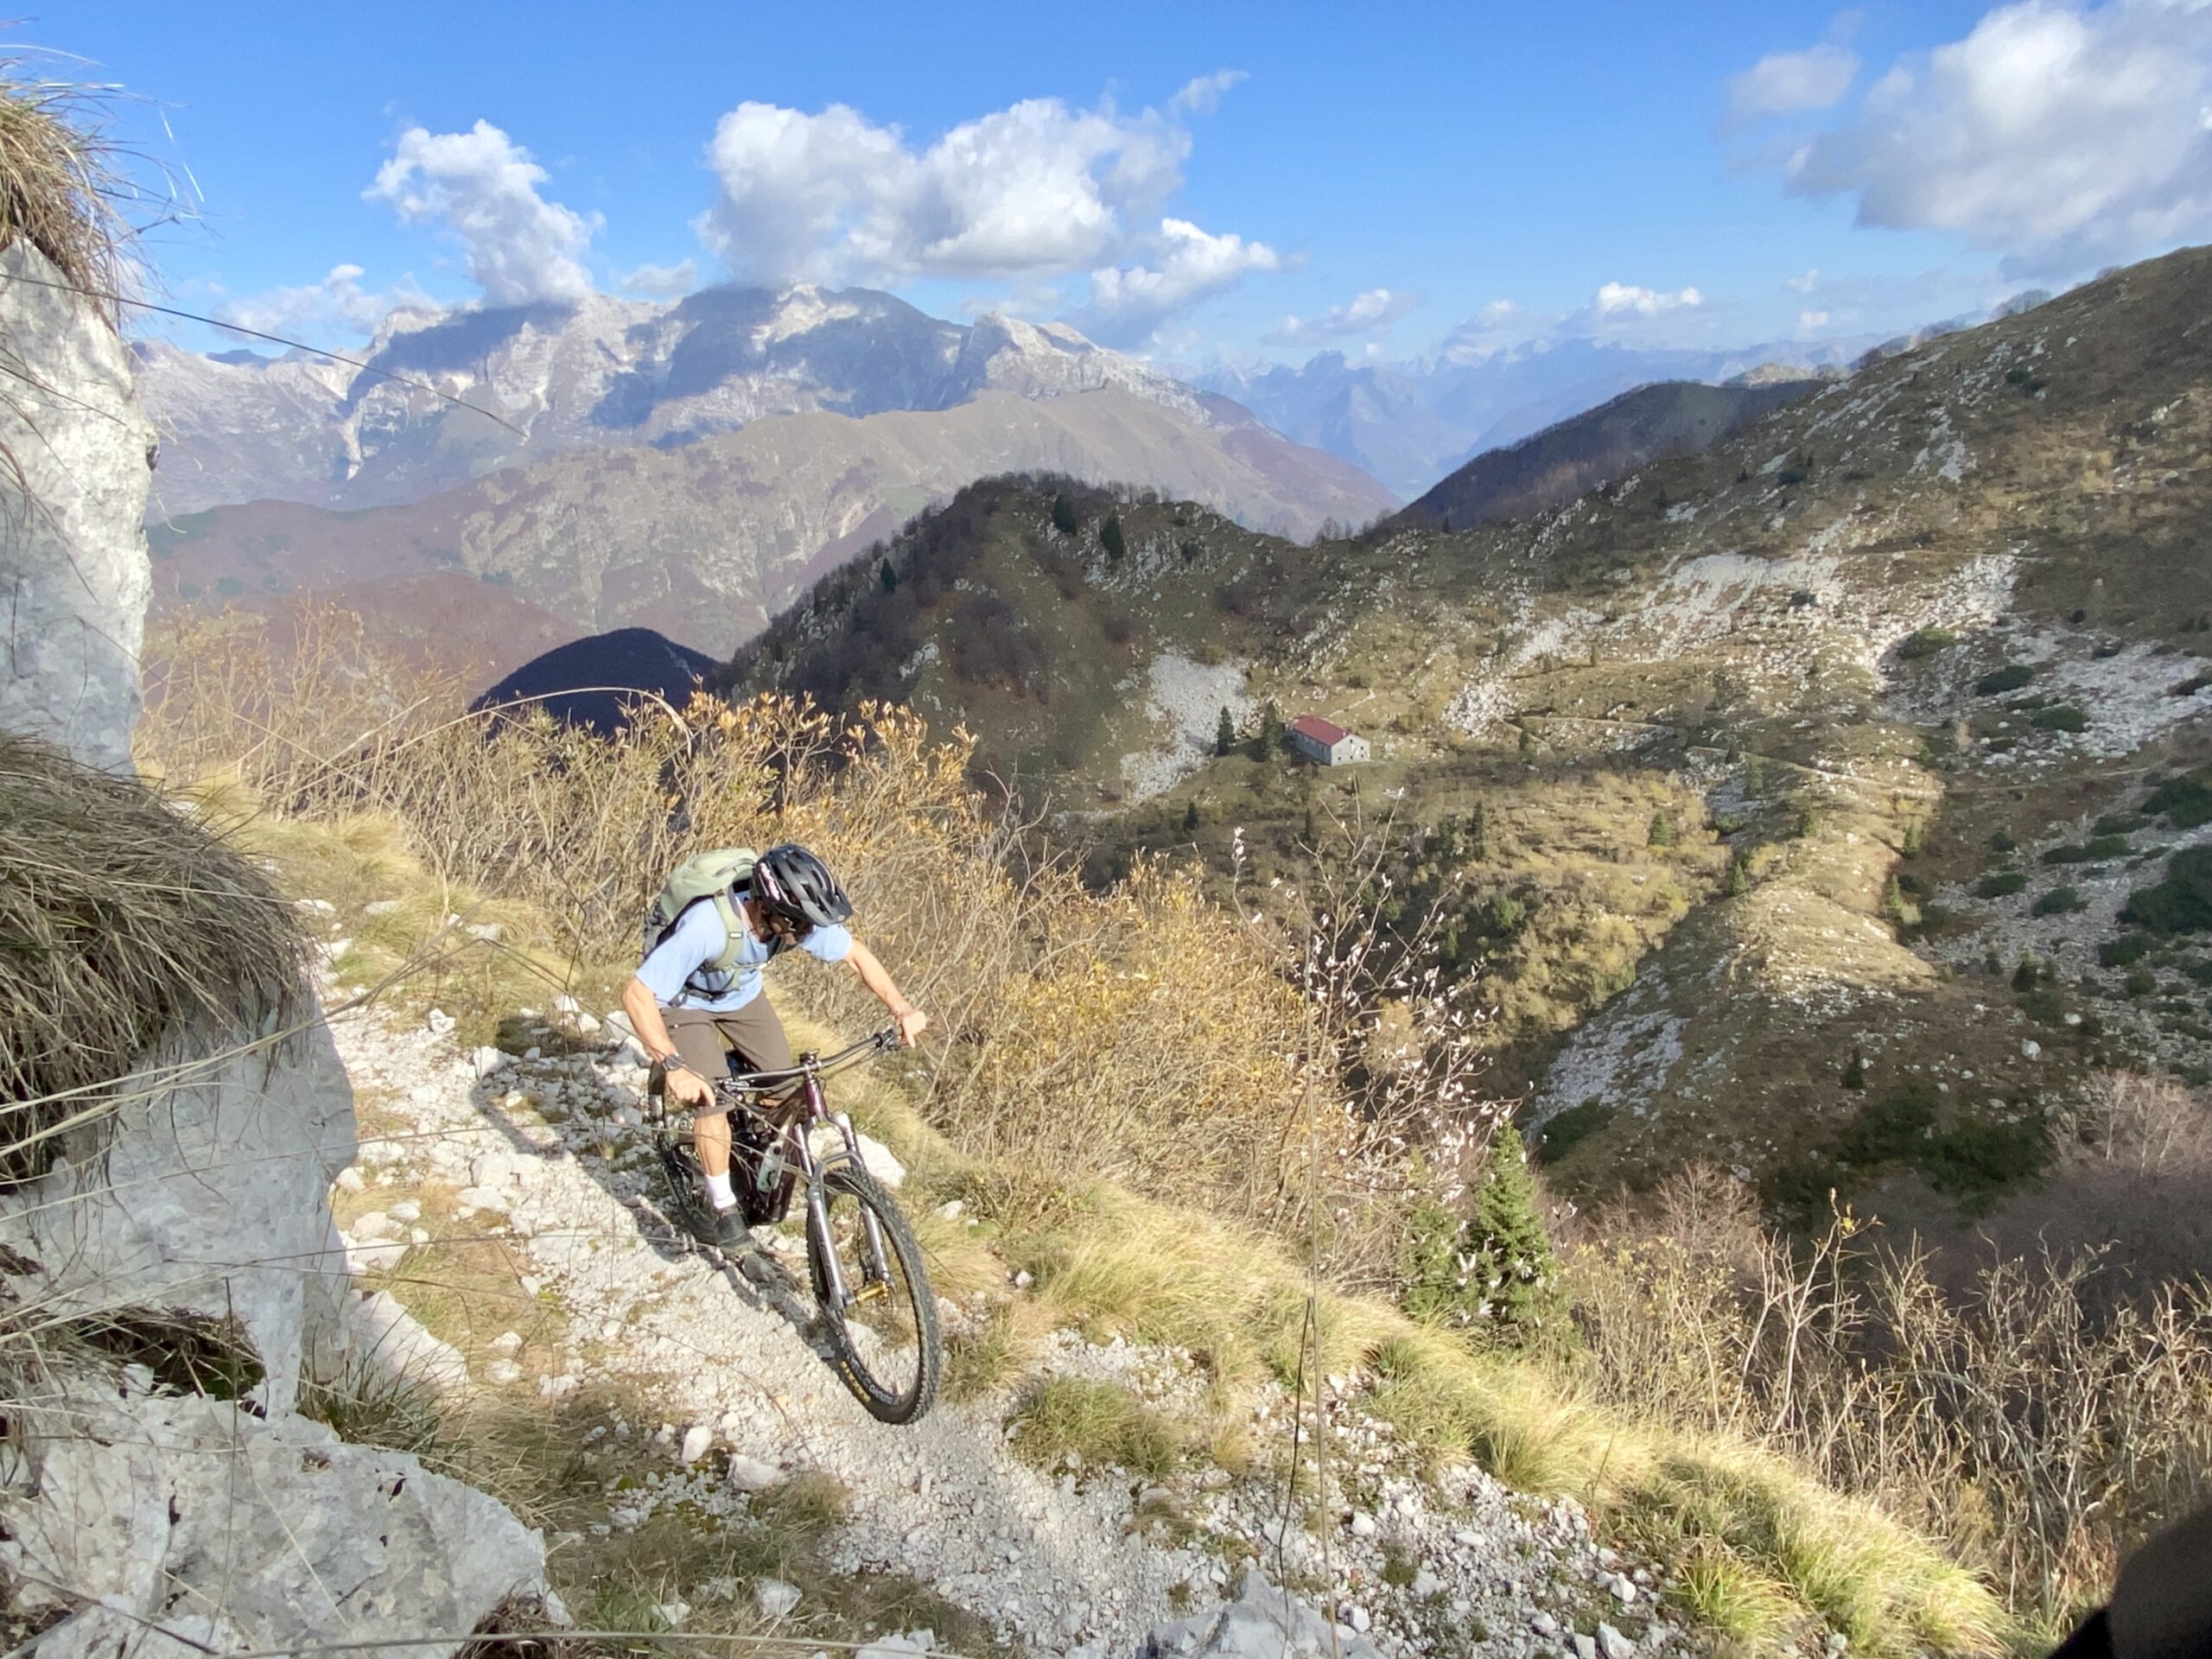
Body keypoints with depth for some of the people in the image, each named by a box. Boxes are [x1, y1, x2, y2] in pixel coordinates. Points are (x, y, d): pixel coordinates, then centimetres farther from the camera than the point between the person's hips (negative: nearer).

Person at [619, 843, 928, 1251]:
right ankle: (723, 1206, 0)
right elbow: (636, 994, -42)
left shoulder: (798, 917, -27)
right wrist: (673, 1066, -51)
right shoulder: (708, 926, -43)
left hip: (742, 994, 5)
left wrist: (903, 1009, -25)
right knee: (712, 1096, -19)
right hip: (686, 1001, -5)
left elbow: (857, 955, -13)